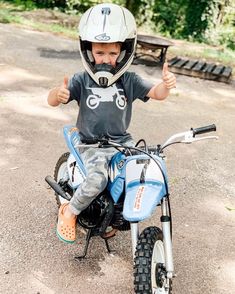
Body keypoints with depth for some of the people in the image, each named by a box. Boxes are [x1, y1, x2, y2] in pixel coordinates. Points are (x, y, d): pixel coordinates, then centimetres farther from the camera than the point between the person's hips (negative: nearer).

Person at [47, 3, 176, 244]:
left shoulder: (129, 80, -1)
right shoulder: (81, 81, -7)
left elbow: (156, 93, -9)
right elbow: (52, 101, -15)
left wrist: (166, 85, -33)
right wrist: (58, 93, -40)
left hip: (122, 141, 4)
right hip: (92, 144, -3)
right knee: (98, 180, -30)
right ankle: (69, 212, 1)